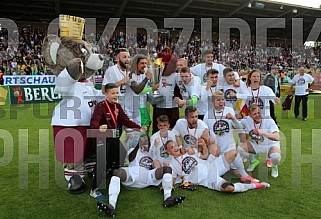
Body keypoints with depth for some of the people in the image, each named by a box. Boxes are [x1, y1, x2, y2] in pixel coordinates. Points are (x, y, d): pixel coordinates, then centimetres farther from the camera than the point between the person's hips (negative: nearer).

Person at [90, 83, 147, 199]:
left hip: (115, 139, 7)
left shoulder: (118, 106, 6)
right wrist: (99, 127, -55)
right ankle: (94, 189, 10)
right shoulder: (100, 106, -17)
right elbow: (93, 122, -32)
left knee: (116, 161, 16)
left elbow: (126, 121, 4)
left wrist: (139, 128, -7)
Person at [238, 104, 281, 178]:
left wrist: (262, 133, -52)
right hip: (256, 144, 4)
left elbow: (277, 137, -38)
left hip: (270, 144, -3)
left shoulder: (269, 121, -25)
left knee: (276, 156, -36)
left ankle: (274, 166, 5)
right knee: (240, 148, -21)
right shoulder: (247, 121, -15)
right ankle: (253, 161, 12)